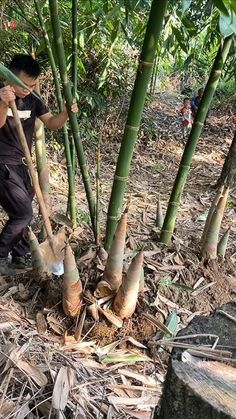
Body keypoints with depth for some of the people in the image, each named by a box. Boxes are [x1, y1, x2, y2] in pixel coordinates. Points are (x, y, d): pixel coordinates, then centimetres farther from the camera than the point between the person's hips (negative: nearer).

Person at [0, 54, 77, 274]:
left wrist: (66, 113, -17)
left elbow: (52, 123, 3)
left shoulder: (32, 99, 4)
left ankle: (19, 258, 31)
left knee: (22, 214, 14)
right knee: (23, 213, -11)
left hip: (18, 164, 7)